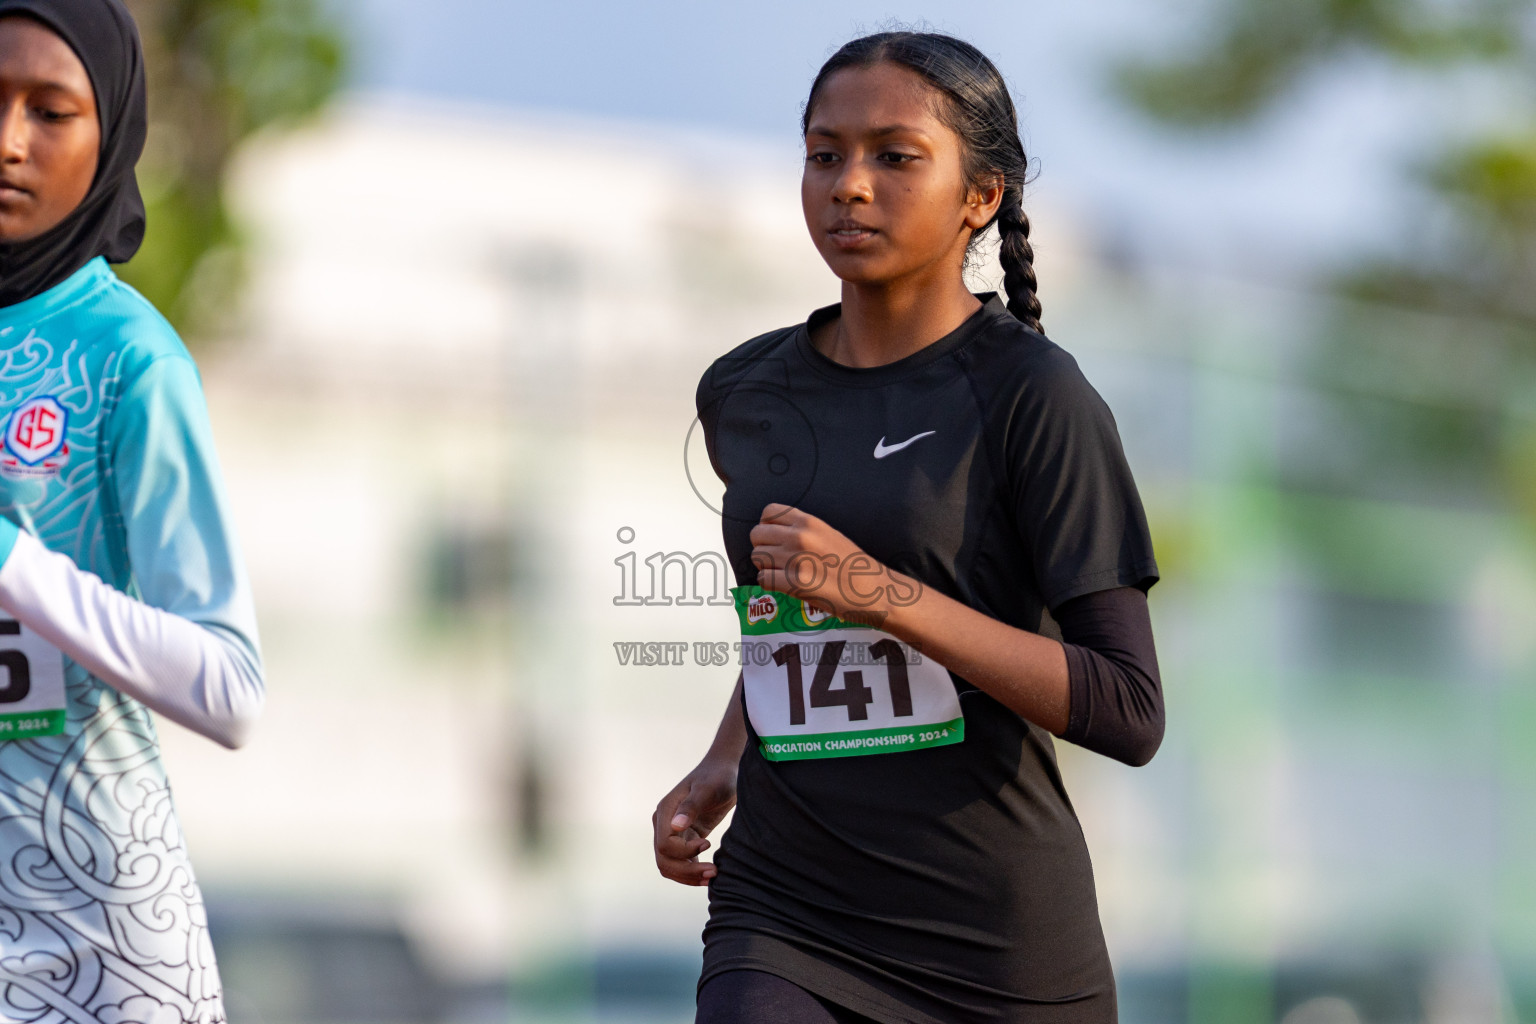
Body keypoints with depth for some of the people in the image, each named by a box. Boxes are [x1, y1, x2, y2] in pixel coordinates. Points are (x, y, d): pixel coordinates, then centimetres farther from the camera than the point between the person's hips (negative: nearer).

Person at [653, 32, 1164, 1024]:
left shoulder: (1037, 397, -7)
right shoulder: (743, 396, 9)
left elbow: (1130, 714, -12)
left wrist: (882, 593, -20)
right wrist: (724, 766, 11)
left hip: (1000, 944, -3)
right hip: (787, 929, 3)